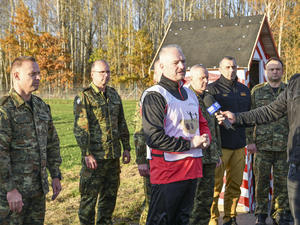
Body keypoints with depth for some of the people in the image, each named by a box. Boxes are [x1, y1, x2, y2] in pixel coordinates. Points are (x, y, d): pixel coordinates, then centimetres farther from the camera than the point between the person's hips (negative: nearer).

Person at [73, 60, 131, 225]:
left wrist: (126, 147, 13)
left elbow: (122, 124, 17)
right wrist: (87, 154, -17)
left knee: (110, 195, 15)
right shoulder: (83, 97, -7)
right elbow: (80, 128, -12)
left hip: (114, 155, 6)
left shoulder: (114, 95, 12)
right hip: (94, 157, -6)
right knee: (89, 196, 3)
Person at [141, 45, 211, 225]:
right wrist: (190, 144, -17)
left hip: (192, 169, 8)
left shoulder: (190, 94, 15)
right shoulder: (154, 96, -12)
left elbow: (202, 124, 26)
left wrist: (205, 138, 2)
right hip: (167, 171, -8)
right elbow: (154, 138, -20)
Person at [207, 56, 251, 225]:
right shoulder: (213, 89, -3)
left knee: (235, 184, 10)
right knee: (215, 184, -3)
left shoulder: (244, 90, 15)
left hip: (239, 145, 6)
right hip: (220, 145, -5)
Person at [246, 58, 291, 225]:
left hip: (284, 146, 1)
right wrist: (250, 140, -2)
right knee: (261, 181, 4)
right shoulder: (257, 91, 6)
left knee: (282, 181, 6)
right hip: (262, 145, -1)